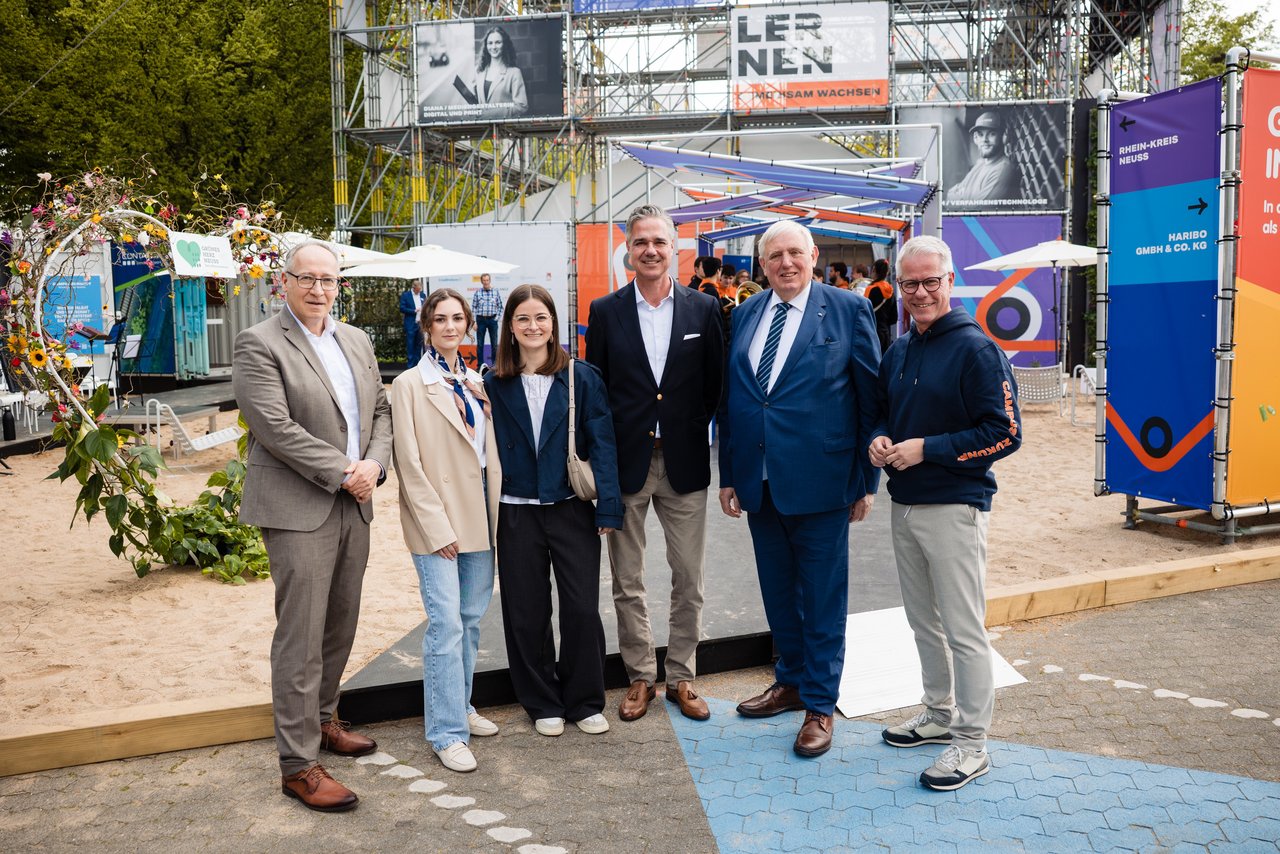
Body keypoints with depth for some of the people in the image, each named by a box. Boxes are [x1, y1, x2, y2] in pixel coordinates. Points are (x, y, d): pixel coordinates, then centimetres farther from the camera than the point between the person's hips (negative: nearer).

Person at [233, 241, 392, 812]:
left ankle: (321, 721, 35)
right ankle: (298, 763, 5)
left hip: (353, 506, 7)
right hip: (299, 508, -7)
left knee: (341, 624, 16)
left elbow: (380, 409, 15)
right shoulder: (258, 344, -8)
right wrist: (344, 473, -15)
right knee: (300, 635, -4)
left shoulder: (356, 341, 14)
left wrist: (373, 464, -4)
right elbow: (276, 427, -17)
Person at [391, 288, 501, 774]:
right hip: (436, 520, -6)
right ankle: (447, 731, 2)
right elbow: (409, 464, -9)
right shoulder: (410, 385, -5)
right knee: (446, 623, -7)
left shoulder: (476, 385, 12)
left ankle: (460, 707, 28)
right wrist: (437, 525, -13)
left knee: (471, 618, 13)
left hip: (477, 514, 6)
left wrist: (494, 512, 7)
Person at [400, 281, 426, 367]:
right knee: (410, 346, -1)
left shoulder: (422, 295, 12)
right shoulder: (405, 295, -1)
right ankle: (411, 366, 2)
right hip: (410, 325, -4)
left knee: (419, 345, 8)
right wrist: (414, 311, -14)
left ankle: (418, 364, 15)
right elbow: (402, 309, -7)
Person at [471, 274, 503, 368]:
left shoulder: (496, 291, 1)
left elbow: (500, 306, 6)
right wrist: (474, 322, -4)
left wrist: (497, 317, -3)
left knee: (494, 343, 4)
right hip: (481, 319, 0)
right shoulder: (477, 293, -1)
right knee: (480, 344, 4)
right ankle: (479, 365, 11)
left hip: (492, 319, 0)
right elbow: (473, 308, 0)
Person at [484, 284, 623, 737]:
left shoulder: (581, 377, -1)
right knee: (527, 613, 8)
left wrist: (608, 507, -9)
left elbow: (601, 443, -3)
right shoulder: (495, 384, 3)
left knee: (582, 609, 1)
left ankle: (585, 702, 20)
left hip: (572, 509, -1)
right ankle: (543, 703, 25)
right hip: (517, 513, 1)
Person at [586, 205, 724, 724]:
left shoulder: (703, 309, 1)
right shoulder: (605, 311, 1)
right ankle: (639, 677, 25)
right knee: (628, 582, 9)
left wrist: (694, 431, -2)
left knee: (689, 581, 8)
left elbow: (715, 384, 5)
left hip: (684, 463, 0)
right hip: (625, 463, 0)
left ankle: (681, 678, 24)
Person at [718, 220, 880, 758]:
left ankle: (819, 704, 21)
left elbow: (872, 397, -2)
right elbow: (730, 398, 11)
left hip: (819, 482, -4)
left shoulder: (848, 310, -3)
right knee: (777, 592, 17)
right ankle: (791, 680, 36)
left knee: (822, 597, 6)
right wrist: (728, 474, 8)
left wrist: (867, 480, -4)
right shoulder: (745, 315, 9)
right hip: (759, 483, 4)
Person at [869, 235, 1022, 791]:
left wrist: (927, 449, -19)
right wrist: (880, 440, 0)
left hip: (954, 508, -8)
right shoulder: (896, 353, 11)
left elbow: (1005, 432, -16)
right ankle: (940, 713, 34)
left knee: (964, 629, -1)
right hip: (904, 506, 8)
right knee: (923, 620, 18)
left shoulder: (975, 349, -11)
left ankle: (971, 741, 10)